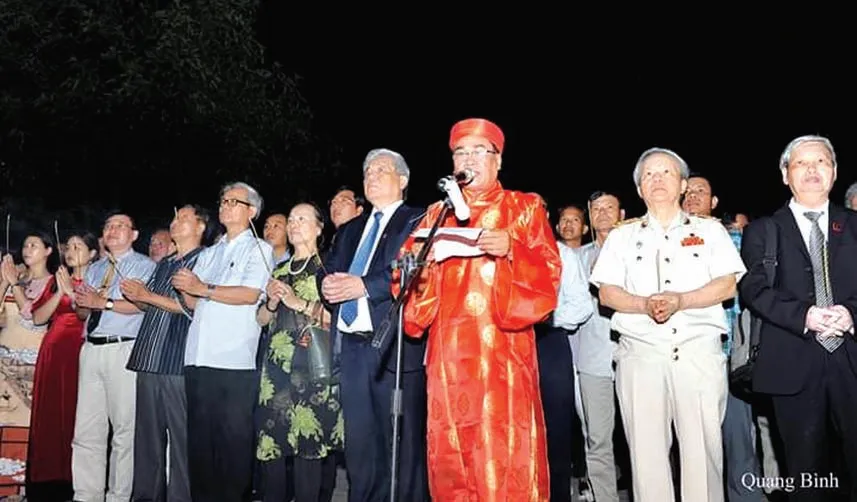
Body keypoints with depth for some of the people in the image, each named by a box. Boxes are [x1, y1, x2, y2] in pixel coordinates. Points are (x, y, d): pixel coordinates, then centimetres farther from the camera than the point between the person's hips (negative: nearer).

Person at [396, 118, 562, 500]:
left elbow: (549, 271, -1)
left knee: (504, 451, -6)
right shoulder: (437, 213, 19)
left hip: (501, 350, -3)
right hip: (449, 351, 3)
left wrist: (511, 249, -18)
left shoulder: (525, 207, 9)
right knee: (450, 454, 5)